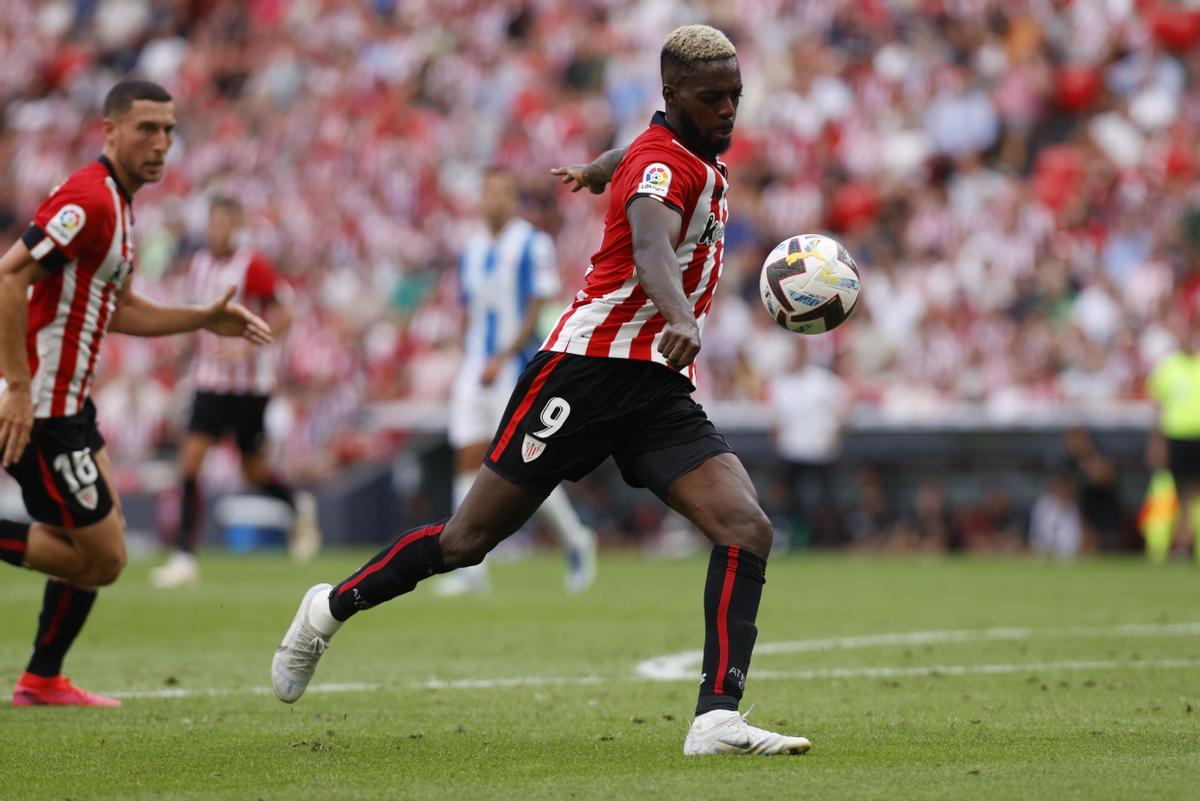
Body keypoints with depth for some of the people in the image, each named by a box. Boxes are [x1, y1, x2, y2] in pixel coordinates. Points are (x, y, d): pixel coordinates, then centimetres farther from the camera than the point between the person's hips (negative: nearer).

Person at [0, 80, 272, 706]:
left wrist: (205, 320, 16)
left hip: (67, 405, 10)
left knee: (99, 544, 17)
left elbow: (117, 309, 25)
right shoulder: (88, 200, -18)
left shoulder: (117, 203, 15)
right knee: (101, 558, -7)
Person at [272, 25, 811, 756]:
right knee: (469, 540, 1)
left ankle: (718, 719, -23)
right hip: (590, 365, -8)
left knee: (749, 531, -15)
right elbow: (649, 241, -38)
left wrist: (597, 171, 61)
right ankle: (331, 608, 25)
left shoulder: (703, 153, 13)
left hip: (661, 393, 8)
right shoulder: (665, 163, -15)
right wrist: (680, 319, -58)